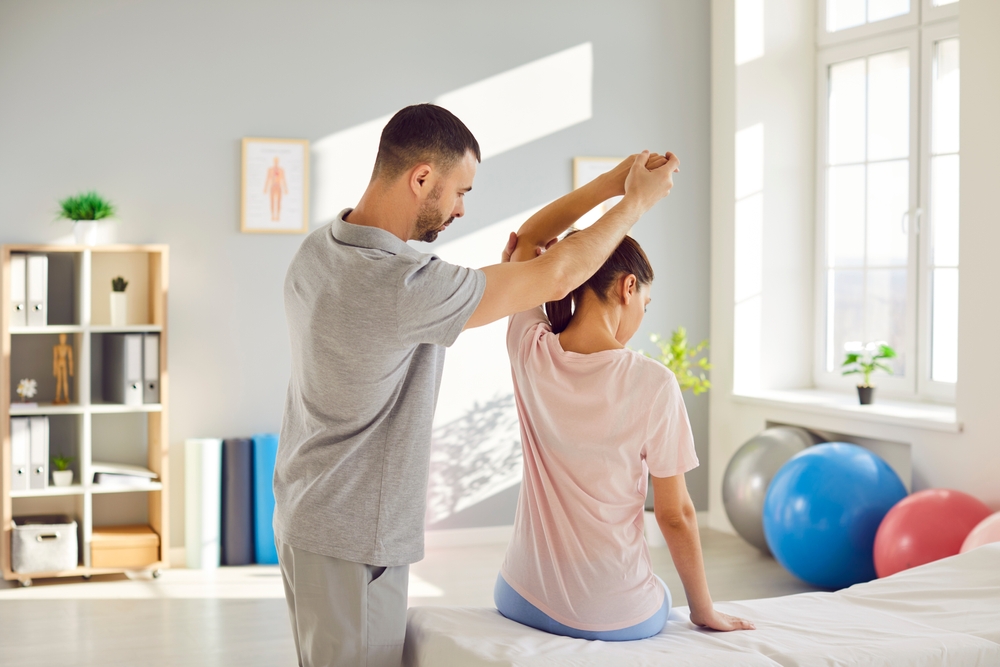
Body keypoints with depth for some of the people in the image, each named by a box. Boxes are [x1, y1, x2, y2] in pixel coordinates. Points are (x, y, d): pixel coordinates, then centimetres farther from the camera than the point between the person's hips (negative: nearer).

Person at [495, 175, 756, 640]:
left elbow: (527, 239, 6)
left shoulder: (531, 354, -9)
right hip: (618, 618, -2)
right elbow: (675, 514, -10)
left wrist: (612, 182, -2)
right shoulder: (652, 384, -18)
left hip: (524, 601, 3)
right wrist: (704, 611, 4)